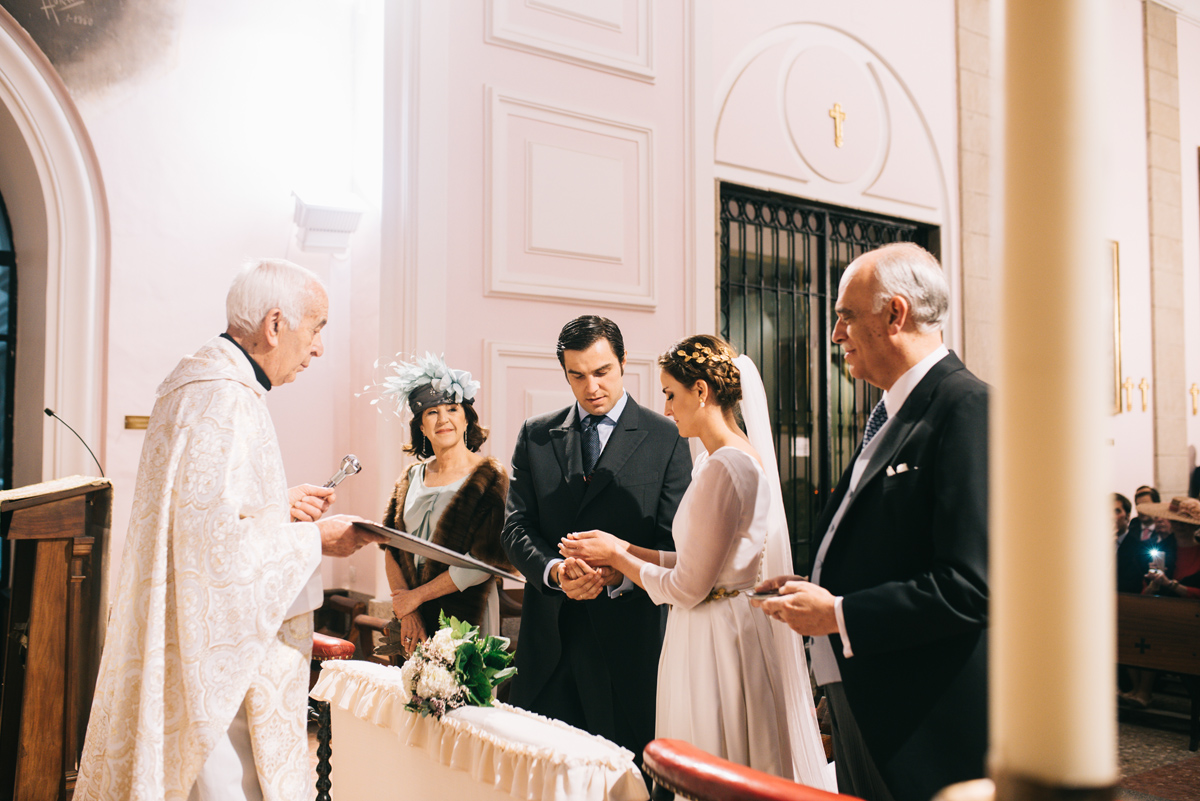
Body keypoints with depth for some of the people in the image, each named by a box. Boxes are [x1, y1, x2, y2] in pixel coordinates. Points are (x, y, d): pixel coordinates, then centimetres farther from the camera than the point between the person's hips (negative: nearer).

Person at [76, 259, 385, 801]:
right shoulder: (224, 400, -21)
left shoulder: (200, 381, 13)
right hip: (214, 652, -11)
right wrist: (314, 540, -15)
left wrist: (280, 504, 11)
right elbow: (217, 539, -26)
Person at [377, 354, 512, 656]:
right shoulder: (412, 478, 8)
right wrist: (406, 613, -8)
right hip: (415, 619, 4)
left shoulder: (489, 477, -8)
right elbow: (393, 549, 5)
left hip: (465, 616, -4)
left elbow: (483, 563, -15)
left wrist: (416, 596, -9)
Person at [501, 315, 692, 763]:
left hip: (626, 632, -2)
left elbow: (674, 540, -2)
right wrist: (554, 571, -14)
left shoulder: (665, 438, 2)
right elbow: (516, 528, 6)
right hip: (547, 638, 3)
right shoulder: (535, 436, 10)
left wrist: (619, 575, -19)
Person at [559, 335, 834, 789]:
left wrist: (616, 557, -6)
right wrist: (626, 549, 7)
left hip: (718, 643, -9)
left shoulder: (723, 468, -22)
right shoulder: (746, 456, 7)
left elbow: (688, 589, -19)